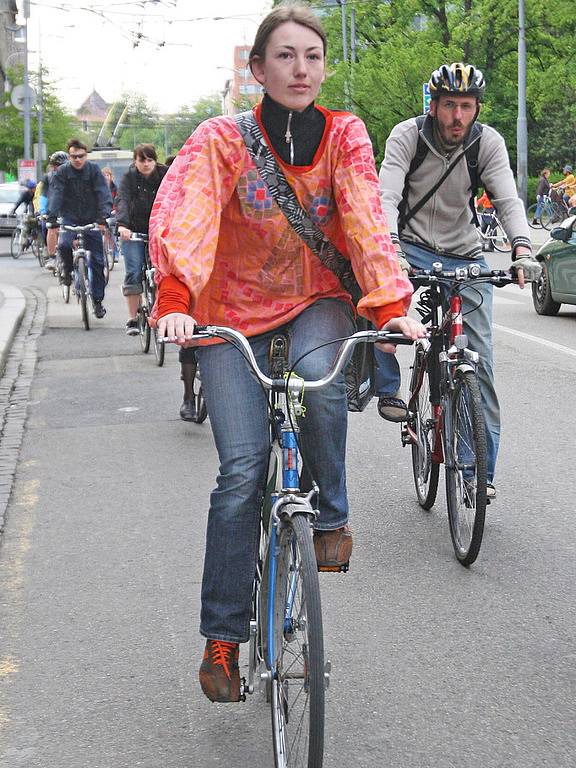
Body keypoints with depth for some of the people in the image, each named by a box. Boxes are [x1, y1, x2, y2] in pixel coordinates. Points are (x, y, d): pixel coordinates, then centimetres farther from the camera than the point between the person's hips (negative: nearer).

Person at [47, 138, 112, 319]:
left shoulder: (94, 170, -6)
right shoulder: (62, 172, -5)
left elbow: (103, 194, -16)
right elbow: (55, 195, -15)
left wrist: (104, 216, -32)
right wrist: (51, 217, -31)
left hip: (91, 219, 0)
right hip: (69, 218, 0)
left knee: (97, 260, 0)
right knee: (64, 245, -30)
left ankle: (98, 301, 12)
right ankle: (68, 270, 4)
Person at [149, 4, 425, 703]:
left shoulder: (343, 135, -6)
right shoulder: (223, 138, -12)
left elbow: (366, 219, -17)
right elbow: (179, 215, -26)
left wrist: (390, 304, -32)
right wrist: (174, 302, -43)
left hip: (316, 301, 1)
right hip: (236, 312, -1)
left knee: (322, 379, -35)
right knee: (241, 471, -11)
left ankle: (330, 514, -6)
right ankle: (222, 638, 2)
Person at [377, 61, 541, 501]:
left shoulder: (487, 141, -10)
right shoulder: (407, 135, -15)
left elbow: (508, 199, -18)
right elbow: (387, 197, -25)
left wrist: (522, 250, -37)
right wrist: (391, 251, -43)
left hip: (465, 257, 2)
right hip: (412, 246, -1)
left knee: (479, 361, -4)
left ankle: (481, 469, 4)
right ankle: (388, 390, -11)